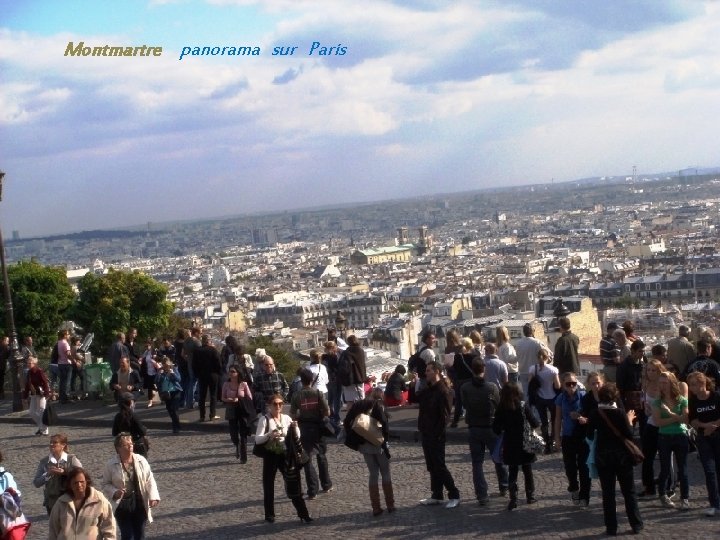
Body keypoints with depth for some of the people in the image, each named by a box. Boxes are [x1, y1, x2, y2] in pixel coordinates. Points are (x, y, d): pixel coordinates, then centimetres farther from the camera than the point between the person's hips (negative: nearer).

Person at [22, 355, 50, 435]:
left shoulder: (39, 371, -15)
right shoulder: (29, 372, 8)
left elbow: (45, 382, -18)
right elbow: (27, 384, 15)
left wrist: (46, 393, -24)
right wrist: (26, 395, 14)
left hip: (41, 394, -8)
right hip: (33, 395, 8)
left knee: (41, 412, -4)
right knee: (32, 412, 10)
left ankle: (44, 430, 6)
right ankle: (40, 427, 25)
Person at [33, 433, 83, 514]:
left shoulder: (71, 459, -3)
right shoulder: (44, 462, 3)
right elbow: (36, 483, 0)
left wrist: (65, 472, -22)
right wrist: (48, 474, -17)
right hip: (51, 503, 2)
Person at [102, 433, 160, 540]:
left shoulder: (141, 461, -4)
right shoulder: (111, 464, -9)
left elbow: (150, 480, 0)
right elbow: (106, 484, 0)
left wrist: (153, 497, -12)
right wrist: (114, 492, -19)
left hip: (140, 503, 2)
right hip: (122, 504, -2)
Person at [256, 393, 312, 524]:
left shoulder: (286, 418, 3)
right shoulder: (264, 419, -8)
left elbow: (297, 438, 5)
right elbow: (257, 439, -15)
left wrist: (295, 428, -15)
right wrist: (269, 435, -32)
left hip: (285, 455, 3)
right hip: (270, 455, -3)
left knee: (293, 484, 1)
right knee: (269, 485, 6)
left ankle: (303, 514, 6)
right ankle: (269, 514, 20)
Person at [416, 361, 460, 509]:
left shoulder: (443, 391, -17)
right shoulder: (427, 390, 11)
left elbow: (444, 415, -20)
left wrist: (438, 434, -21)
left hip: (436, 436, -9)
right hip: (426, 434, 9)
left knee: (439, 466, -6)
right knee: (432, 466, 13)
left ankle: (454, 496, 2)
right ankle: (436, 495, 21)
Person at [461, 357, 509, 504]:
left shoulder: (465, 388, -10)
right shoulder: (491, 387, -15)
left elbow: (465, 405, 0)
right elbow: (499, 406, -4)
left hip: (473, 428, 1)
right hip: (491, 427, -1)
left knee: (477, 463, 5)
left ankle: (482, 496, 0)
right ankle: (504, 487, 32)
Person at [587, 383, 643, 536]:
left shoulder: (594, 414, -6)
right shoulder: (620, 413, -13)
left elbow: (590, 435, 1)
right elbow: (629, 435, -14)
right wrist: (629, 421, 2)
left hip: (603, 456, 1)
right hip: (621, 455, -1)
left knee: (608, 493, 7)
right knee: (629, 491, 10)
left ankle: (611, 527, 8)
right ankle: (636, 524, 14)